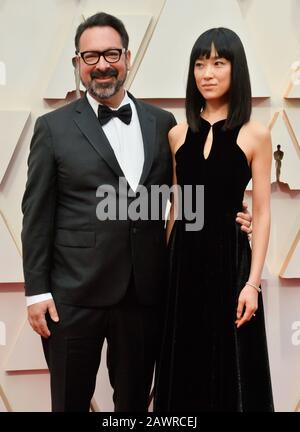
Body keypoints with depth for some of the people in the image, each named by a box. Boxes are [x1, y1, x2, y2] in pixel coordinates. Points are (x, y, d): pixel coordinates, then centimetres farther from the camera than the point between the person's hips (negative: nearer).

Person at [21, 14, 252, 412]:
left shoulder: (162, 123, 7)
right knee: (71, 401, 12)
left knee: (135, 401, 17)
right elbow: (37, 215, -2)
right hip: (75, 294, -2)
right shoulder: (53, 127, 0)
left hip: (145, 292, 3)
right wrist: (37, 291, -6)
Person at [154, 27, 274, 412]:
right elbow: (176, 207, 11)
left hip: (228, 256, -3)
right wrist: (166, 263, 6)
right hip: (183, 257, 3)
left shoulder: (255, 135, -4)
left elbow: (261, 214, -5)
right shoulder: (178, 134, 6)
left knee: (230, 365, 7)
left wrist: (253, 281, -11)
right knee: (183, 361, 12)